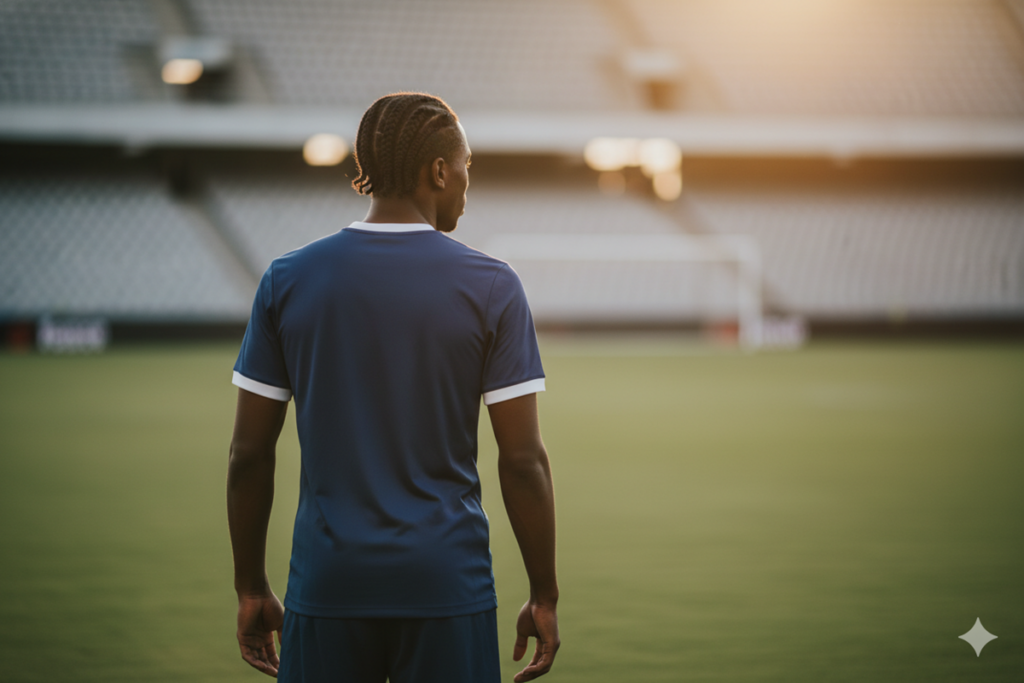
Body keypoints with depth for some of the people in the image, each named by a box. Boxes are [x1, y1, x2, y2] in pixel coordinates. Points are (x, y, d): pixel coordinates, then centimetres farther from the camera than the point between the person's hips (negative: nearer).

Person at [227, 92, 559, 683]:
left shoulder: (287, 280, 2)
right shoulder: (490, 287, -4)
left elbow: (249, 451, 3)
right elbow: (523, 459, -6)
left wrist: (251, 589, 12)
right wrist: (545, 597, 3)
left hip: (327, 586, 2)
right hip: (448, 587, -2)